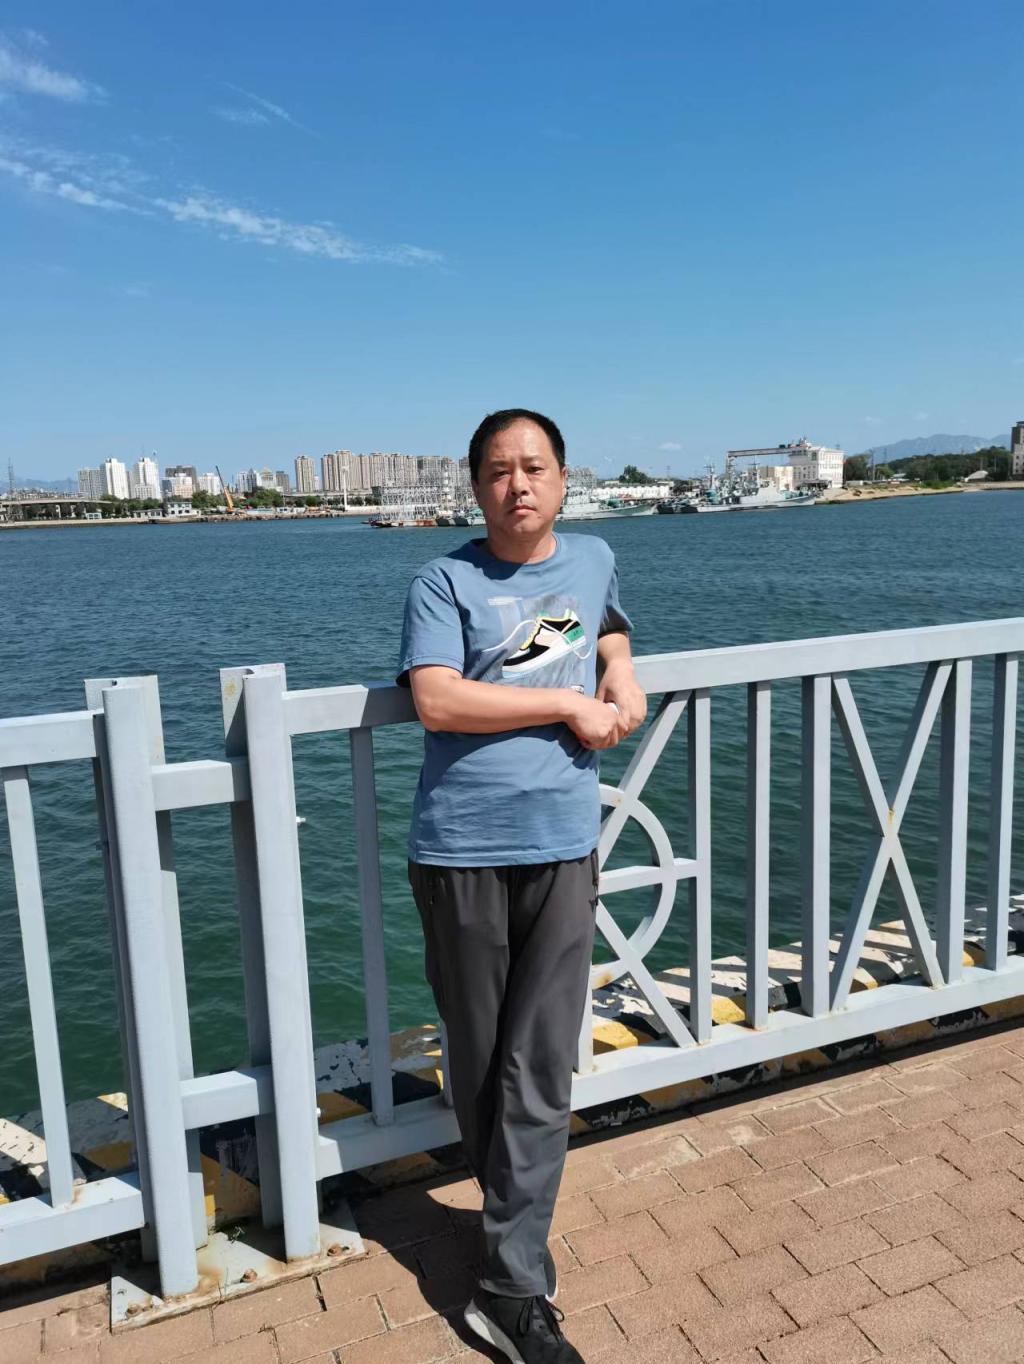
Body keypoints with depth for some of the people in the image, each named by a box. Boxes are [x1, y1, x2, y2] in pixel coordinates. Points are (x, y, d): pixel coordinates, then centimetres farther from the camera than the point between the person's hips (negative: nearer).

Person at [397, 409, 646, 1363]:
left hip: (562, 850, 3)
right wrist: (568, 704, -12)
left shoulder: (593, 559, 12)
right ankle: (516, 1224, 37)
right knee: (479, 1065, 12)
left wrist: (621, 673, 11)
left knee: (540, 1076, 1)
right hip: (461, 853, -2)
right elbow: (436, 702, -16)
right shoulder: (445, 582, -2)